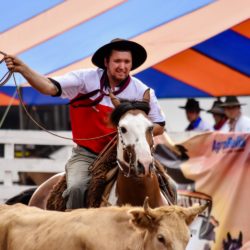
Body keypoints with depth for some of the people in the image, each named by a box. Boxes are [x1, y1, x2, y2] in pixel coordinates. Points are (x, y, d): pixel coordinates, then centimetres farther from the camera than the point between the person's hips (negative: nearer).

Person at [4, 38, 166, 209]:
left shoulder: (142, 92, -1)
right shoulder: (87, 79, -5)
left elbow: (159, 126, 8)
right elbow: (50, 87, -15)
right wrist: (23, 69, -30)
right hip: (86, 155, -1)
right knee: (77, 188, -28)